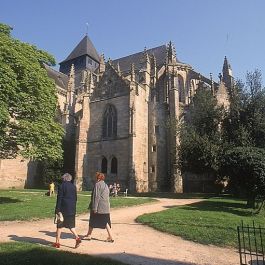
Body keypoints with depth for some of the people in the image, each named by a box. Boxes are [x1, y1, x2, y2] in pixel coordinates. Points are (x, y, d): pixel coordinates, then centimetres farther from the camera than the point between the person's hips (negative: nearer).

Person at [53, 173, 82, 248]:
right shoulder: (74, 186, 7)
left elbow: (59, 198, -10)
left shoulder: (61, 186, -8)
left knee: (59, 226, 9)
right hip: (72, 209, 5)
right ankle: (77, 237, -4)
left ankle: (57, 242, 16)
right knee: (71, 225, 13)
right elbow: (75, 198, 10)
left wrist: (58, 209, -7)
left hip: (63, 209, -4)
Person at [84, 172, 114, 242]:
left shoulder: (97, 184, -12)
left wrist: (94, 208, -18)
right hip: (106, 208, 7)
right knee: (106, 222, 7)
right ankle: (110, 237, 1)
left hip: (99, 207, -7)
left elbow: (96, 197, -18)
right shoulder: (106, 185, 13)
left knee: (92, 221, 11)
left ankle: (89, 235, 25)